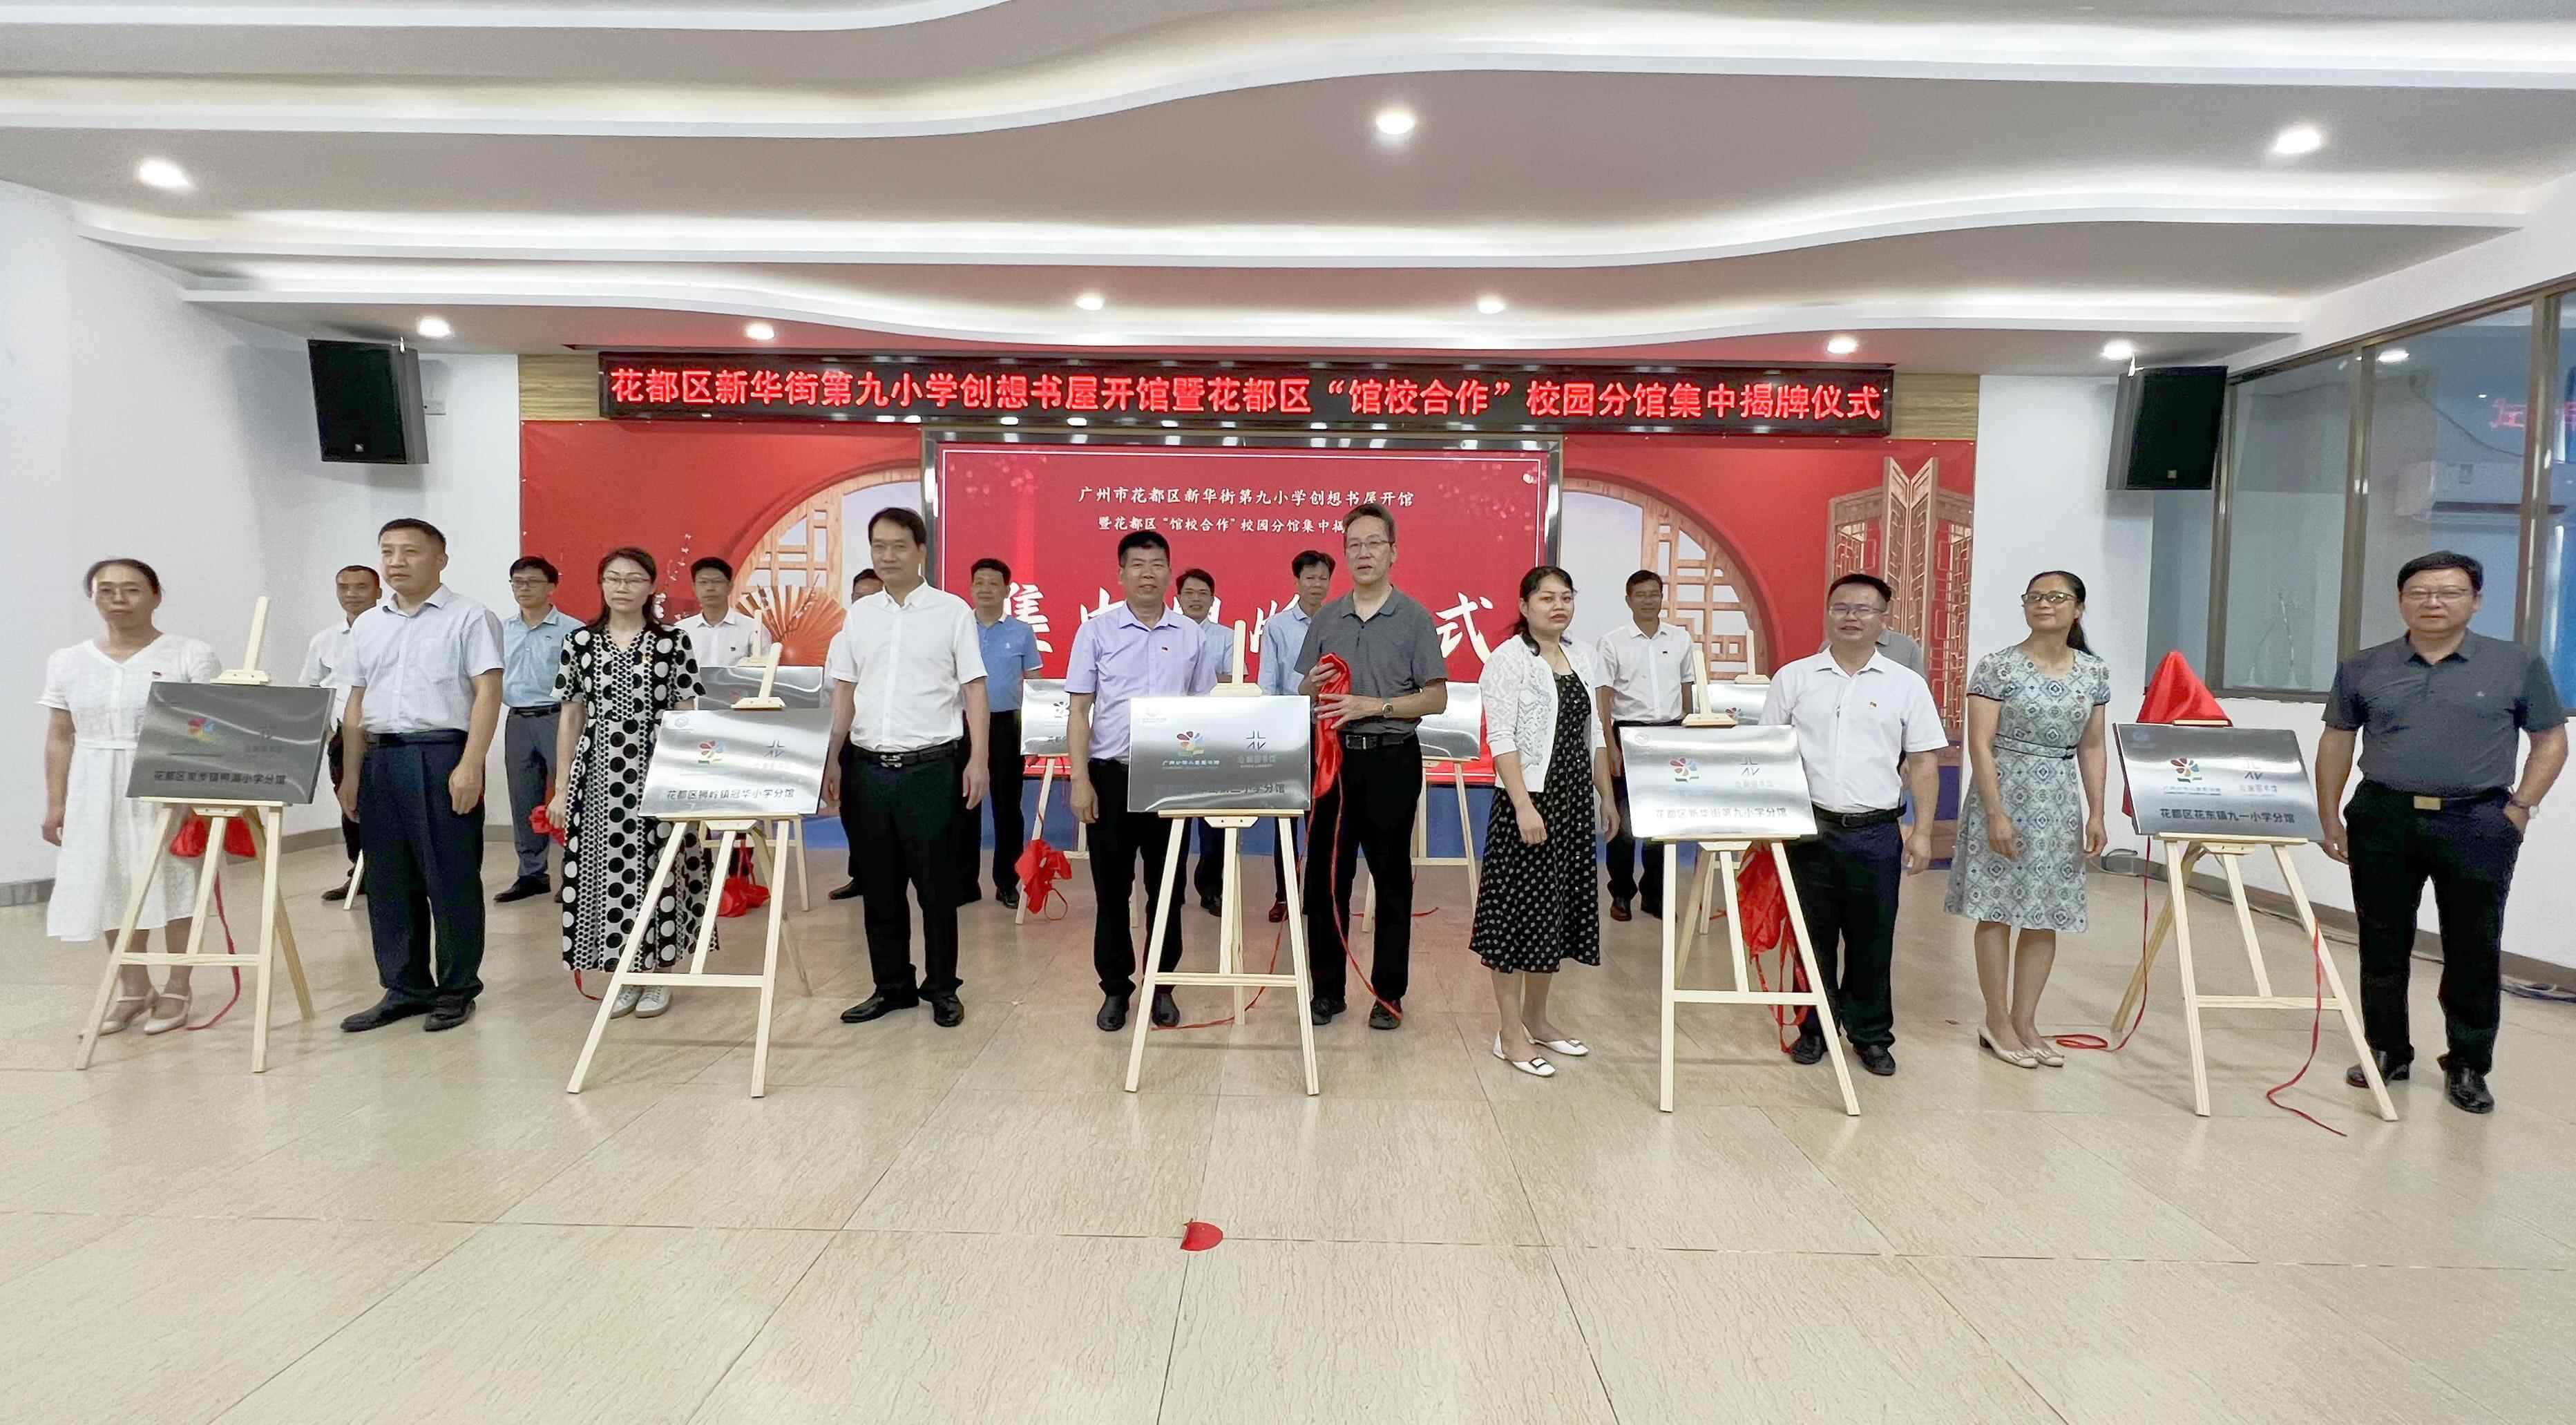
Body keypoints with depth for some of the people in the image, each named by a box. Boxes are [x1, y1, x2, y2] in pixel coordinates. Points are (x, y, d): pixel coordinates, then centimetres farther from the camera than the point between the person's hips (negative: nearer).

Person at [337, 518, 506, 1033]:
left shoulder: (469, 617, -3)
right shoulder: (367, 625, 16)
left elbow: (487, 693, -10)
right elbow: (357, 702, 18)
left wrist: (470, 765, -17)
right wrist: (352, 772, 12)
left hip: (441, 756, -6)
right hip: (381, 759, 6)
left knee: (451, 880, -1)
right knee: (388, 882, 9)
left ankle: (457, 989, 10)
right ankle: (405, 989, 19)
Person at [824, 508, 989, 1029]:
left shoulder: (952, 611, -1)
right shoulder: (859, 614, 11)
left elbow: (973, 689, -2)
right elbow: (844, 691, 13)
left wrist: (977, 759, -10)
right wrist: (831, 759, 6)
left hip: (930, 767, -4)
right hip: (868, 768, 4)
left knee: (936, 885, 4)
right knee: (879, 887, 10)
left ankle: (942, 988, 18)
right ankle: (892, 986, 23)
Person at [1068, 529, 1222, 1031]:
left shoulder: (1192, 636, 5)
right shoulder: (1097, 630, 0)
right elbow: (1078, 710, -1)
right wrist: (1080, 779, -8)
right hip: (1111, 775, -1)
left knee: (1166, 888, 8)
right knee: (1111, 889, 6)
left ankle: (1162, 986, 21)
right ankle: (1115, 988, 19)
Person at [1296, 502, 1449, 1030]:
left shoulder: (1414, 618, -2)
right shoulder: (1326, 619, 9)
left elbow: (1436, 698, -6)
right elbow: (1305, 694, 14)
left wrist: (1373, 705, -17)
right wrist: (1314, 687, -10)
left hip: (1391, 760, -3)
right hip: (1333, 757, 4)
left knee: (1391, 879, 5)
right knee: (1325, 877, 6)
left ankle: (1389, 993, 16)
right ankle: (1327, 988, 18)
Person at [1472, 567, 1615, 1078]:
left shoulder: (1583, 659, 13)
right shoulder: (1508, 661, -8)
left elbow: (1595, 735, 18)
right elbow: (1501, 740, -15)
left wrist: (1606, 796, 15)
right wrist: (1524, 806, -21)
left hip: (1574, 802, 7)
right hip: (1530, 800, -7)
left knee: (1558, 911, 13)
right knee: (1521, 912, -3)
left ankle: (1536, 1019, 26)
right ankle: (1510, 1034, 7)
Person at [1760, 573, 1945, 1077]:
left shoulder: (1906, 685, 5)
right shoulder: (1794, 678, 5)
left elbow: (1922, 763, 5)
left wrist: (1922, 832, -2)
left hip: (1876, 834, 0)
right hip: (1810, 830, 0)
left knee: (1873, 941, 7)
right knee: (1813, 937, 9)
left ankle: (1871, 1036, 22)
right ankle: (1814, 1028, 24)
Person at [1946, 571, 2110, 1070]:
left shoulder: (2095, 673, 7)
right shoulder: (1997, 667, -7)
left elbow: (2092, 747, 12)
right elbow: (1980, 745, -10)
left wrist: (2096, 813, 5)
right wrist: (1997, 814, -16)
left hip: (2060, 805, 5)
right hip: (2005, 796, -5)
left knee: (2046, 916, 7)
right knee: (1998, 912, 1)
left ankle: (2025, 1021, 19)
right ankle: (1997, 1023, 12)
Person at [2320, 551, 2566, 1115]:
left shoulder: (2518, 665, 3)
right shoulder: (2363, 668, 6)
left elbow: (2551, 740, 8)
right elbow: (2336, 743, 11)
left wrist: (2521, 807, -3)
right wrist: (2330, 820, 6)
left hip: (2478, 826, -1)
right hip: (2383, 821, 1)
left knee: (2474, 953, 4)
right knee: (2382, 947, 7)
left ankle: (2468, 1067, 16)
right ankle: (2387, 1053, 20)